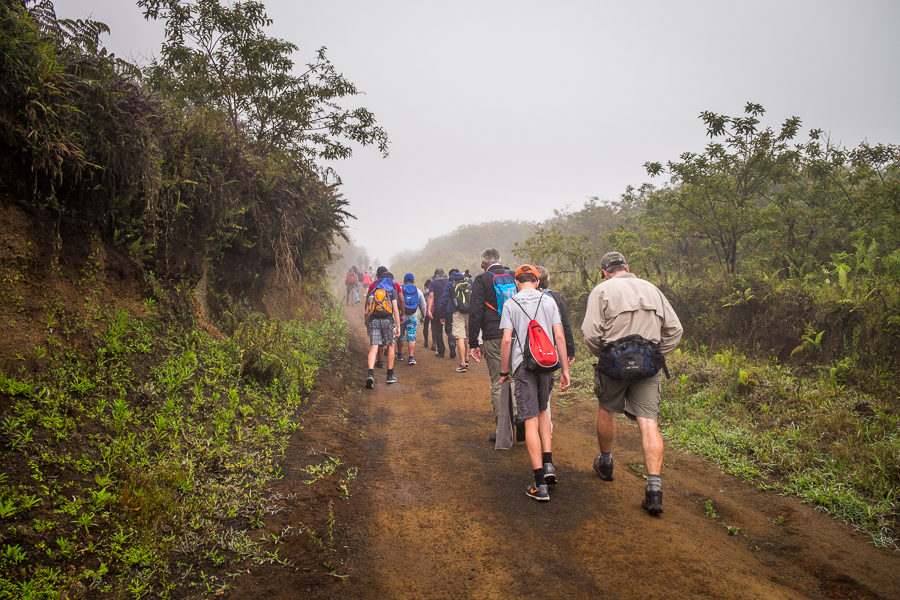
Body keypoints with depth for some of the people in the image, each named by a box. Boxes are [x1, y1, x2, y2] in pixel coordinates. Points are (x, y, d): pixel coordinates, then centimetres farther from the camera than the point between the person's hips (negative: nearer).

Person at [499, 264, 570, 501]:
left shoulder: (510, 304, 2)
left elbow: (506, 340, -5)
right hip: (547, 363, 3)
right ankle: (548, 463, 12)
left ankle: (540, 484, -1)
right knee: (542, 411, 23)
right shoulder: (549, 301, 8)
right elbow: (559, 336, 2)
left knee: (531, 421, -1)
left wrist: (504, 371, 4)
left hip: (523, 365, -3)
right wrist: (565, 370, 5)